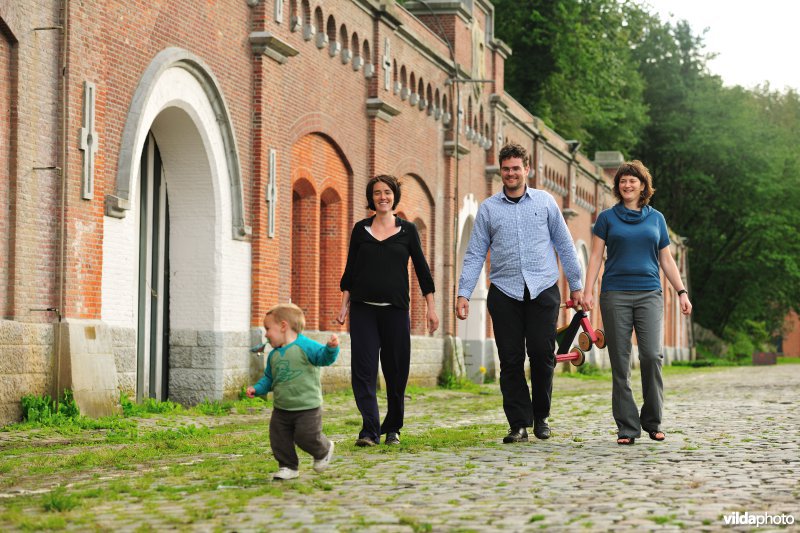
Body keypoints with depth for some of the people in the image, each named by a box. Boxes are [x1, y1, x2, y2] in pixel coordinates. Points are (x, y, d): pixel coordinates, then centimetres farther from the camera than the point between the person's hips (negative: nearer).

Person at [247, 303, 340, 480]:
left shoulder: (305, 346, -10)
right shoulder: (273, 355, 11)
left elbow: (324, 357, -19)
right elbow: (269, 378, 19)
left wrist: (331, 348, -39)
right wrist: (257, 389, 4)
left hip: (307, 407, -6)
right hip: (281, 409, 7)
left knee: (306, 437, -8)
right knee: (279, 439, 4)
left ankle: (323, 451, 23)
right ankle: (288, 467, 20)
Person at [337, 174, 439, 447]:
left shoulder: (407, 230, 5)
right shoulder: (361, 229, 8)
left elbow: (422, 269, 7)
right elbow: (350, 271, 10)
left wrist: (431, 307, 3)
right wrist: (344, 305, 3)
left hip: (395, 309, 0)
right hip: (363, 309, 0)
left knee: (396, 371, 3)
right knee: (363, 369, -9)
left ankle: (392, 429, 18)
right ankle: (369, 430, -12)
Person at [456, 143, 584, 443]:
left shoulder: (545, 202, 9)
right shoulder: (488, 208, 8)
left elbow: (564, 245, 13)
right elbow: (475, 254, 7)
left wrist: (576, 285, 10)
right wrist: (464, 293, -2)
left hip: (543, 290, 0)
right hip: (504, 292, 0)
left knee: (542, 353, -5)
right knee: (511, 361, -1)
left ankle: (541, 416, 15)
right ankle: (519, 424, 6)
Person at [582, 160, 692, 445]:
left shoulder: (656, 218, 14)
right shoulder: (607, 217, 9)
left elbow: (666, 260, 15)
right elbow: (595, 256, 5)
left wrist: (682, 292, 7)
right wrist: (587, 291, -6)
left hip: (649, 294, 1)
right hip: (615, 294, -1)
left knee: (652, 355, -14)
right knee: (620, 363, -2)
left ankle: (652, 421, 1)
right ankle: (627, 427, 3)